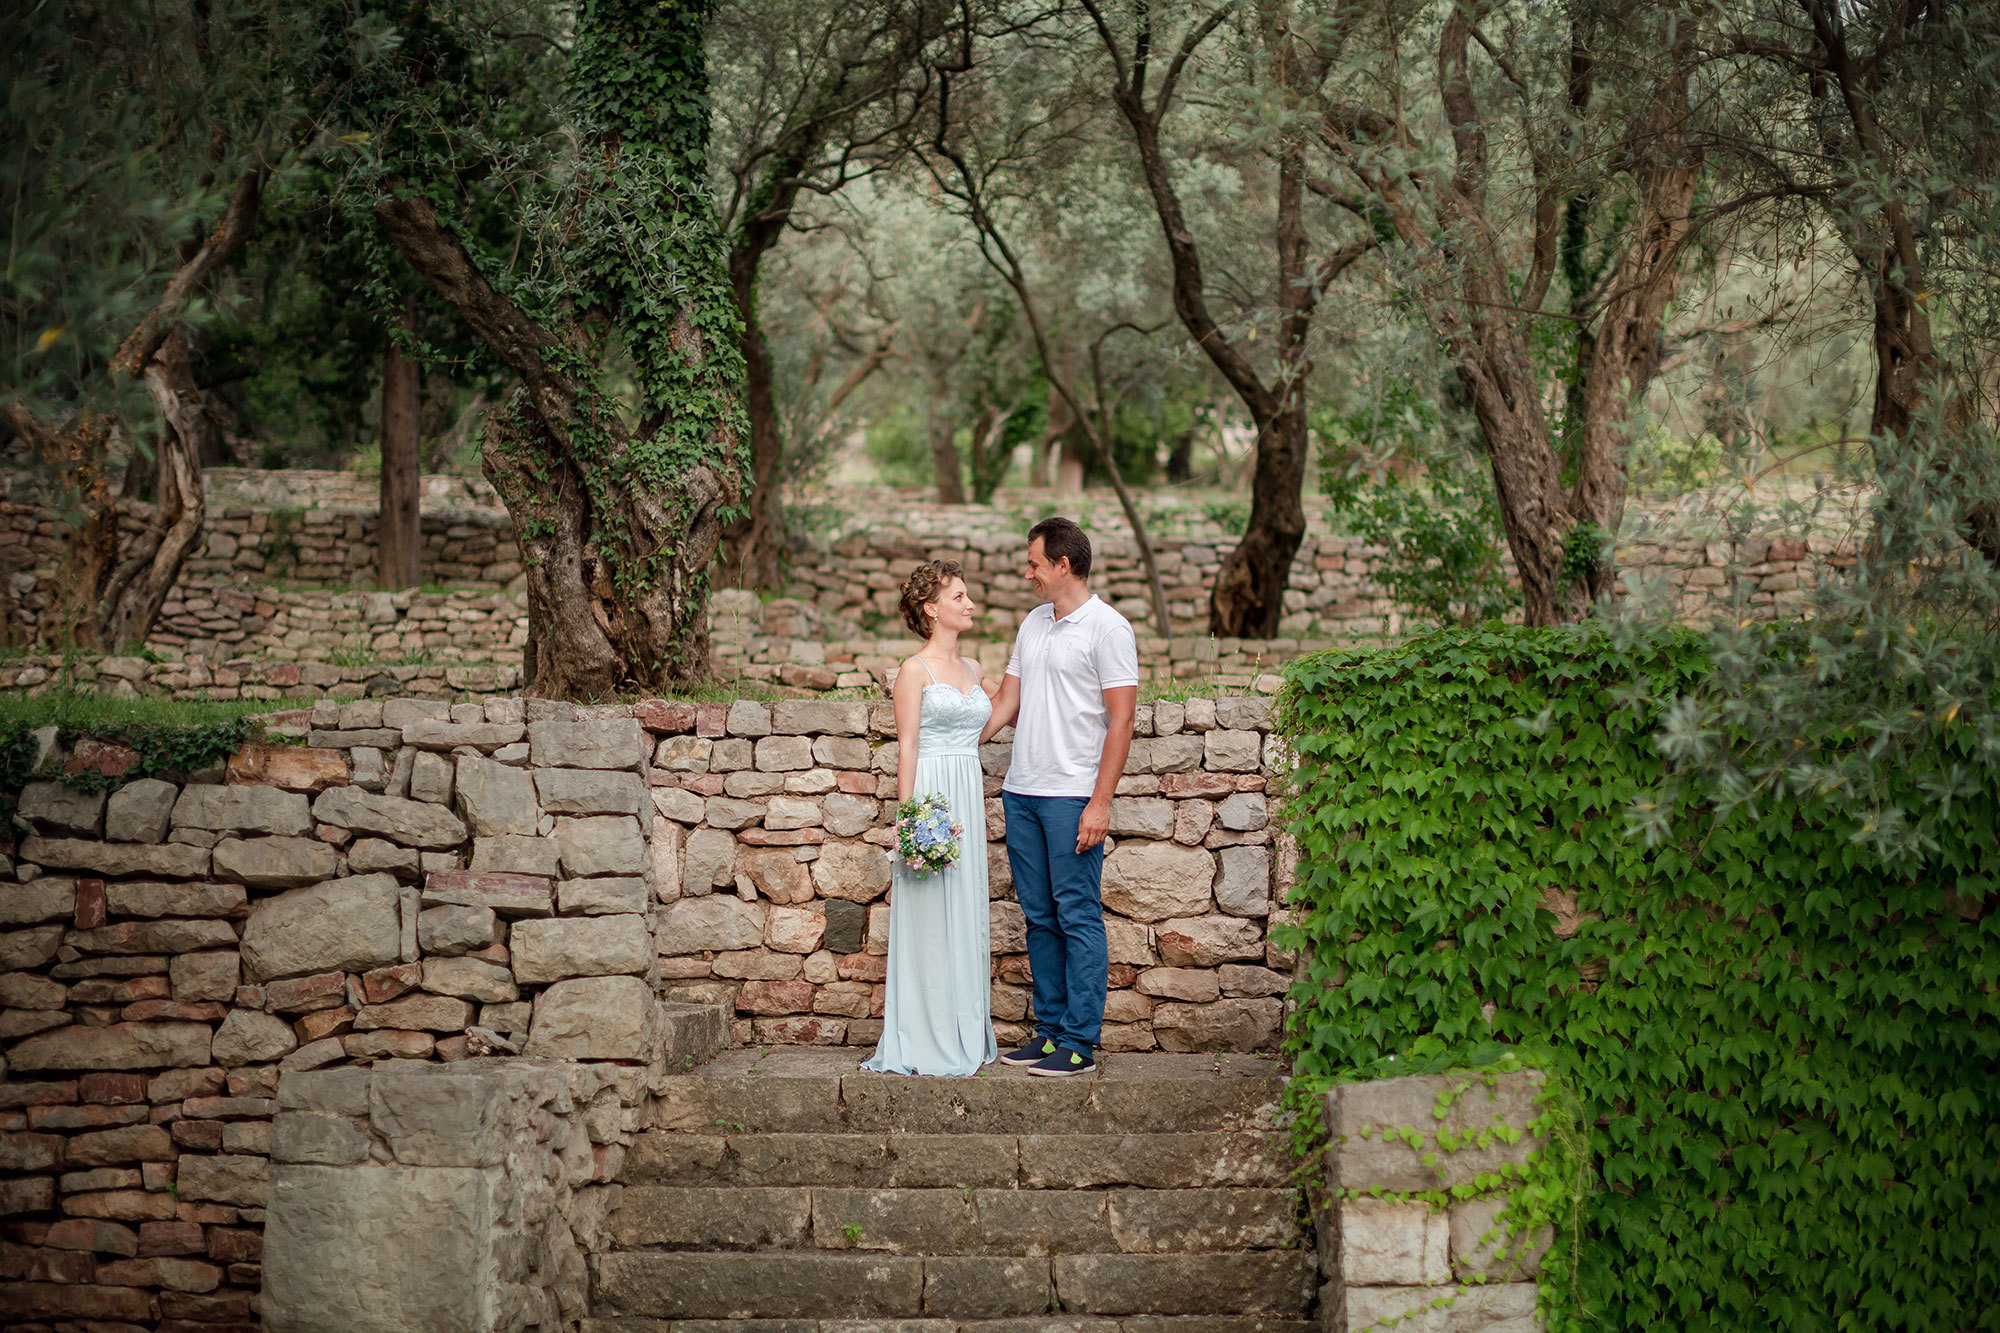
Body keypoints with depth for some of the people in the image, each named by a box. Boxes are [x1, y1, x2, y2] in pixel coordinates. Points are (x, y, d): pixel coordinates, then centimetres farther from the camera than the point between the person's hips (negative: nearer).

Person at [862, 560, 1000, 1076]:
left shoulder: (972, 671, 14)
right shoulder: (915, 672, -5)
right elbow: (907, 748, -9)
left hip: (968, 800, 7)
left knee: (967, 913, 8)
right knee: (931, 916, -5)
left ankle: (964, 1038, 14)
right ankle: (926, 1043, 1)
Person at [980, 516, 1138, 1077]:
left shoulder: (1108, 629, -7)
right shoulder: (1033, 623, 16)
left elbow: (1120, 722, -11)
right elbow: (1005, 704, 21)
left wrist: (1100, 802, -16)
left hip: (1073, 795, -7)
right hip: (1021, 793, 7)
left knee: (1078, 916, -5)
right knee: (1040, 917, 10)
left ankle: (1080, 1043, -2)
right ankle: (1050, 1030, 17)